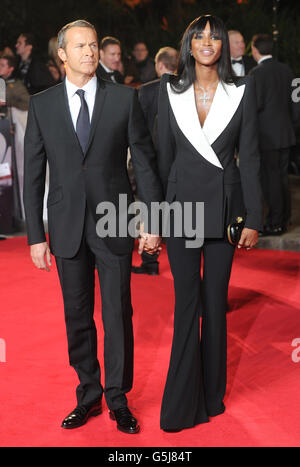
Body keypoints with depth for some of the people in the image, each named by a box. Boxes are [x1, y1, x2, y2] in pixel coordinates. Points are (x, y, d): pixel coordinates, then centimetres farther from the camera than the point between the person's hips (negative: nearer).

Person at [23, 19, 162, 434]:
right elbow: (33, 174, 4)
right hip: (67, 225, 1)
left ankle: (119, 399, 18)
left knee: (118, 314, 4)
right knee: (77, 316, 10)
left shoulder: (124, 99, 0)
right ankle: (89, 395, 25)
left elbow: (145, 161, 1)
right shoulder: (42, 105, 3)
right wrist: (36, 236, 0)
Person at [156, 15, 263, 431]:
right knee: (187, 301, 1)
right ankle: (181, 402, 8)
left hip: (225, 204, 0)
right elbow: (164, 155, 6)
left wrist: (253, 218, -4)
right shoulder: (170, 90, 2)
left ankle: (211, 394, 21)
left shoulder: (241, 91, -1)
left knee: (216, 301, 8)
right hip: (182, 204, 0)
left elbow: (249, 158, -1)